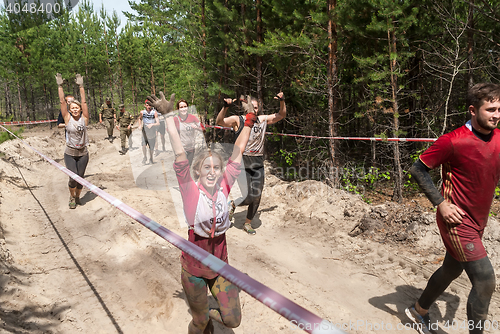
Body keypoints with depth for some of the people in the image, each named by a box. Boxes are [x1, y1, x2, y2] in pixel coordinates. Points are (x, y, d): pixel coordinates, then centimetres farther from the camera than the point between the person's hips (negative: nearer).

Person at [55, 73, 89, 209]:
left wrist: (81, 86, -5)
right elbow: (62, 102, -4)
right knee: (73, 178, -9)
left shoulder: (84, 118, -1)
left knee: (80, 178, 5)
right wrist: (60, 86, -7)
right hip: (70, 153, -1)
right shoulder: (67, 118, -2)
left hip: (83, 153, 1)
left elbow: (84, 101, -3)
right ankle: (72, 197, 18)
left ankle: (77, 196, 31)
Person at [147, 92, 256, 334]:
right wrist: (169, 116, -25)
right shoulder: (191, 191, -16)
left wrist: (249, 121, 3)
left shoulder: (224, 187, -7)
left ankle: (209, 314, 37)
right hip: (194, 269, -3)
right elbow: (180, 154, -22)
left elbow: (237, 153, -3)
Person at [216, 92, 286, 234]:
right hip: (242, 163, -4)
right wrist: (225, 107, -33)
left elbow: (281, 115, 16)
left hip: (258, 164, 5)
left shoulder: (263, 120, 9)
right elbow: (219, 122, -18)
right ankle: (233, 204, 23)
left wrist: (282, 101, 0)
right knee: (247, 197, -12)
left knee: (257, 197, 8)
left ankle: (248, 223, 30)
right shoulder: (237, 120, -3)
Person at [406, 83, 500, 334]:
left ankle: (419, 311, 44)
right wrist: (440, 203, -17)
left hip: (478, 222, 8)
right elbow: (417, 169, -13)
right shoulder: (453, 141, -18)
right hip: (457, 220, -8)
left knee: (451, 270, 21)